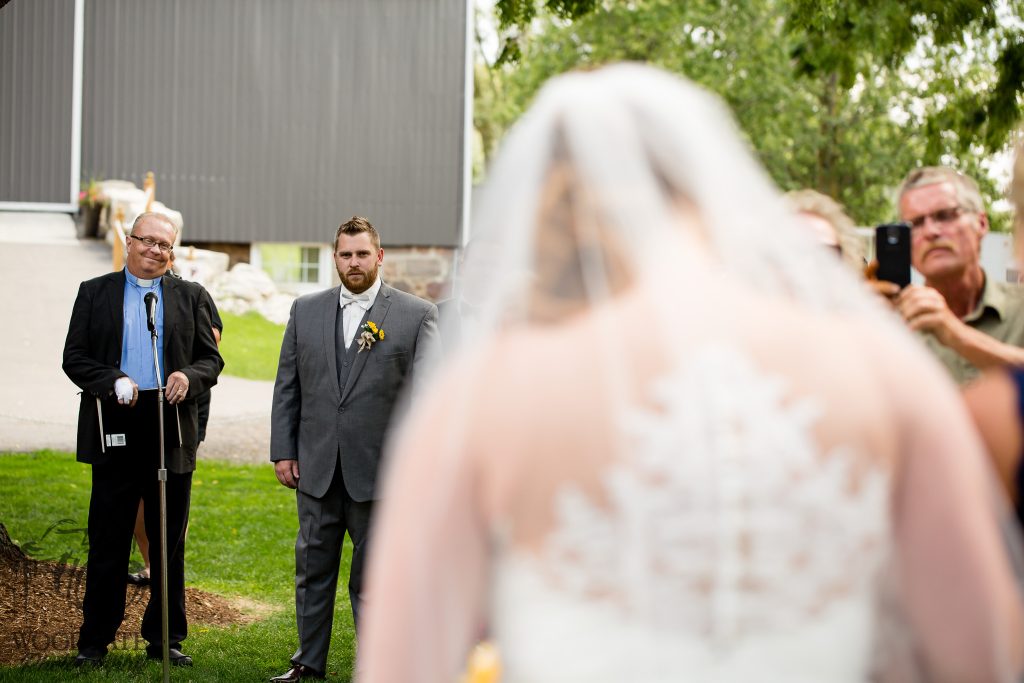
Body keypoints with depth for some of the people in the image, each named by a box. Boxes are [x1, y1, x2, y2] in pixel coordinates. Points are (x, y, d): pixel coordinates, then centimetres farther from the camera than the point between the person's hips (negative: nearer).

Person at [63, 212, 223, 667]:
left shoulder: (189, 296, 11)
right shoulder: (94, 292, 8)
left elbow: (211, 359, 9)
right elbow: (74, 358, 3)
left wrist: (189, 376, -12)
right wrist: (113, 381, -15)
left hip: (172, 430, 1)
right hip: (115, 429, -1)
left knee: (170, 541, 7)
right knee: (108, 541, 3)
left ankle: (165, 638, 16)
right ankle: (94, 641, 12)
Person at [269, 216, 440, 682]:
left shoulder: (417, 315, -3)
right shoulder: (305, 310, 8)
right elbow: (287, 386, 10)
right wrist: (283, 451, 4)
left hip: (380, 471, -3)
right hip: (316, 469, 4)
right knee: (313, 569, 14)